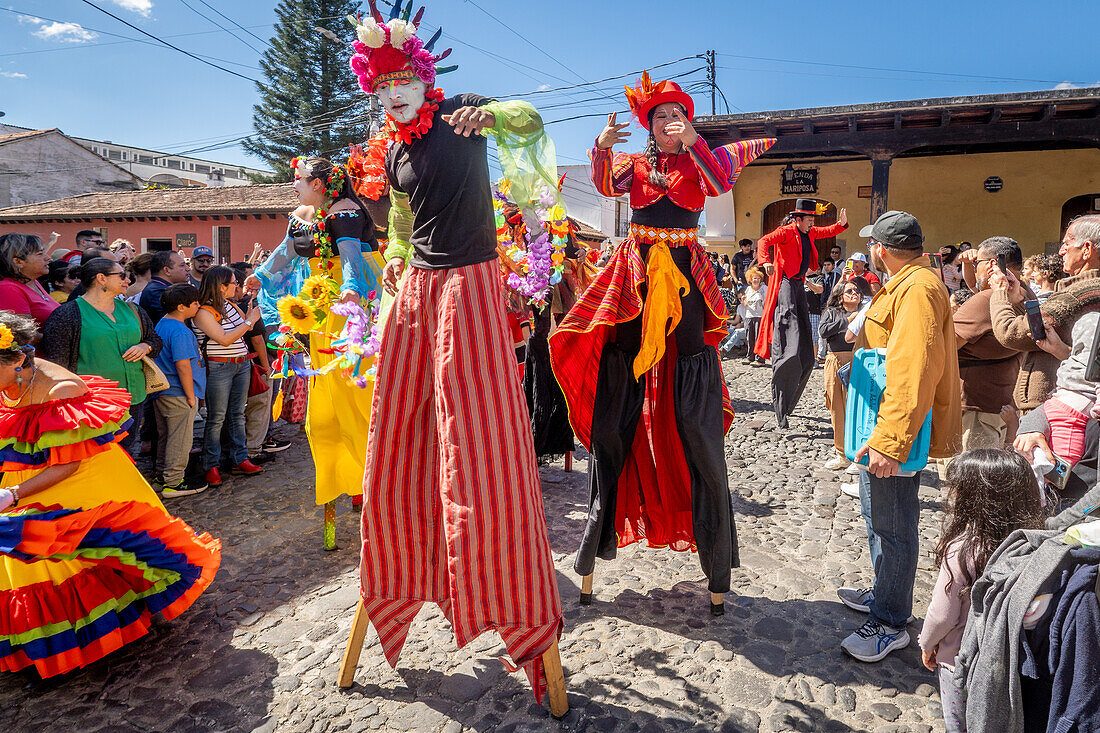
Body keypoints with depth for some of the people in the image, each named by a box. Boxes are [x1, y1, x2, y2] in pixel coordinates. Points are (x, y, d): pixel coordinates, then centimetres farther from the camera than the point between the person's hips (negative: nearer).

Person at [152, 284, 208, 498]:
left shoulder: (161, 324, 11)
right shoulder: (180, 331, -21)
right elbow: (183, 366, -23)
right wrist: (191, 397, -16)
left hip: (161, 393, 10)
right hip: (178, 395, -10)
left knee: (165, 436, 20)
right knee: (180, 440, 1)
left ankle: (161, 475, 32)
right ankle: (173, 484, 9)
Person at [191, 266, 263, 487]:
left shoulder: (230, 304, 9)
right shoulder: (203, 312, -14)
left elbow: (247, 324, 19)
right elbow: (224, 339, -20)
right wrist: (249, 321, -13)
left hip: (241, 364, 8)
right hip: (218, 367, -7)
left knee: (237, 413, 12)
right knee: (216, 418, 0)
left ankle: (239, 460, 20)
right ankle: (211, 466, 11)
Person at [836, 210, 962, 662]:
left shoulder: (918, 289, -20)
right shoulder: (905, 284, 14)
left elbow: (913, 374, -29)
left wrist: (890, 442, -31)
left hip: (894, 436, -11)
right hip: (884, 429, 11)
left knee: (892, 526, 1)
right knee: (878, 517, 22)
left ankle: (891, 624, 16)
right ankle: (884, 596, 39)